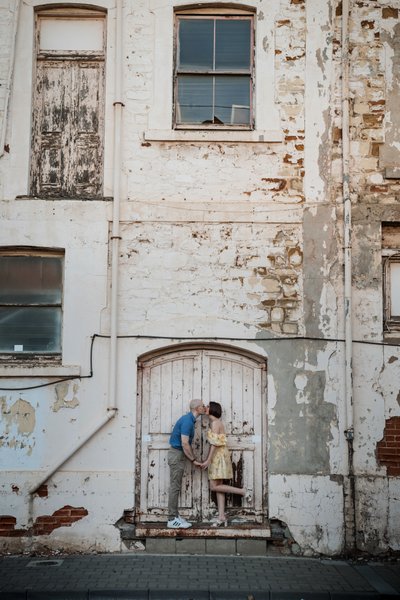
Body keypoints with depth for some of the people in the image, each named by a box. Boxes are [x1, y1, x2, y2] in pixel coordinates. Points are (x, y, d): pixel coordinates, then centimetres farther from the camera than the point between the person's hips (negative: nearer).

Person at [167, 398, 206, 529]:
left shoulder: (189, 420, 14)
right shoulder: (187, 421, -18)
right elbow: (184, 444, -21)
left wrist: (192, 459, 13)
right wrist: (194, 460, -13)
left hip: (179, 454, 10)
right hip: (177, 454, -10)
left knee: (176, 486, 11)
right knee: (175, 487, -7)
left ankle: (174, 516, 16)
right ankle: (172, 519, -4)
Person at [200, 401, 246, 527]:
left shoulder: (215, 423, -12)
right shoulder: (217, 423, 16)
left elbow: (215, 443, -18)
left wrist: (208, 460, -20)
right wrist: (208, 460, 17)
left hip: (218, 456, -9)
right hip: (218, 457, 9)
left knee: (214, 487, -9)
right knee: (218, 487, 4)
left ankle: (241, 491, -1)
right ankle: (221, 517, 2)